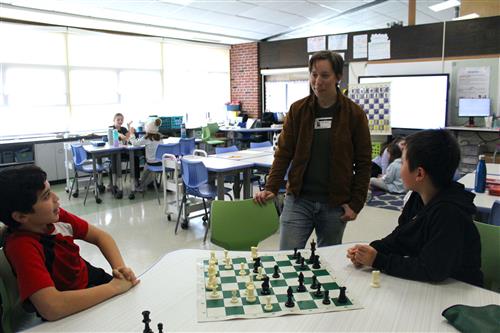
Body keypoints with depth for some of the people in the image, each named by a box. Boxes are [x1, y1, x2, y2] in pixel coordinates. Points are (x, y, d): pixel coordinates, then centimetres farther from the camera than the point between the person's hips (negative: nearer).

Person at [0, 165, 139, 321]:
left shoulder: (54, 216, -13)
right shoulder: (22, 246, -31)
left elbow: (100, 236, -2)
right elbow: (52, 307, -42)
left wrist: (120, 267, -20)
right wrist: (114, 287, -33)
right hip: (70, 314, -5)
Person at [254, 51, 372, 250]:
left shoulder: (354, 114, -1)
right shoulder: (297, 110, 1)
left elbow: (363, 162, 1)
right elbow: (283, 153, 3)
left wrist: (356, 203, -4)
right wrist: (271, 188, -8)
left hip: (335, 204, 0)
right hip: (298, 199, 0)